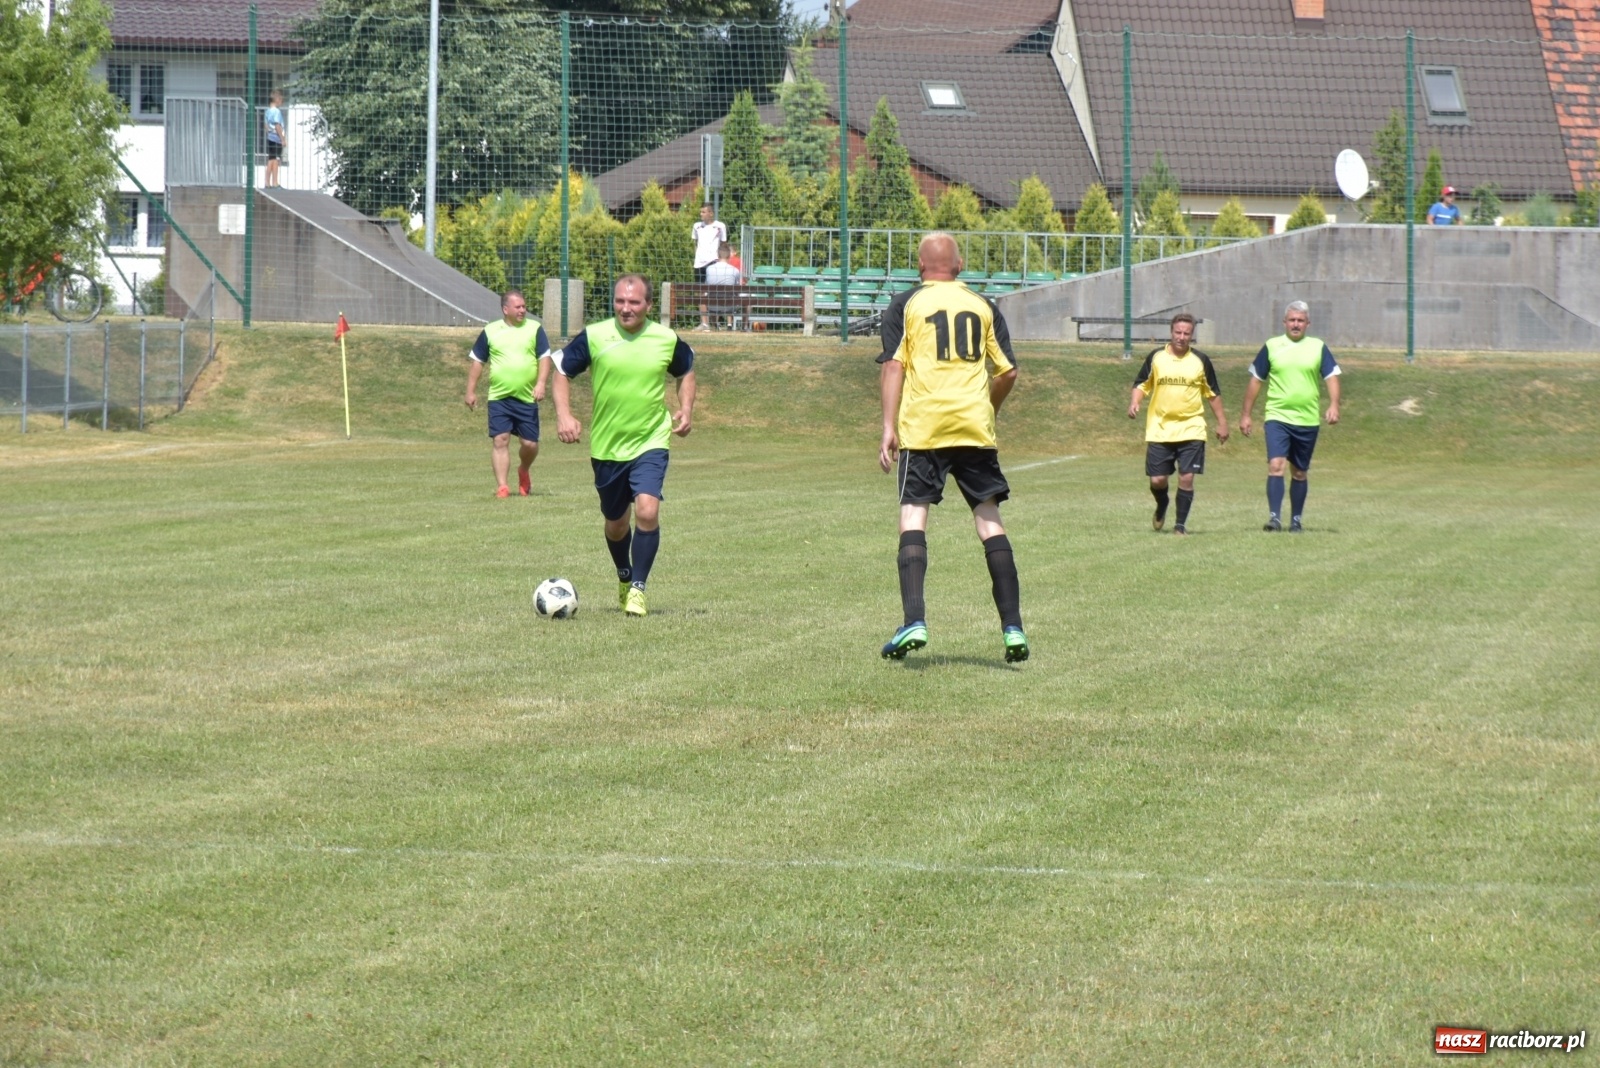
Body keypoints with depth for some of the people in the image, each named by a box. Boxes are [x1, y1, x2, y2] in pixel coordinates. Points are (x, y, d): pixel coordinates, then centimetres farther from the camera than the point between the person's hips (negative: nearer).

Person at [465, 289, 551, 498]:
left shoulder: (534, 329, 4)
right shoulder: (490, 331, 5)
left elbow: (544, 358, 1)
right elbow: (477, 362, 11)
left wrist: (541, 383, -14)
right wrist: (471, 391, 8)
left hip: (527, 398, 0)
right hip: (499, 398, 0)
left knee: (530, 443, 1)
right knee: (500, 440, -8)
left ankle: (523, 471, 32)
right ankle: (502, 486, -4)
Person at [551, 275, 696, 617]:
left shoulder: (667, 340, -4)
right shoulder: (593, 337, -8)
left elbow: (686, 372, 15)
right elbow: (562, 371, 2)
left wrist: (686, 410, 0)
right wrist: (563, 415, -12)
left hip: (651, 443, -1)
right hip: (606, 446, 1)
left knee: (647, 511, -21)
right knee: (615, 524, 15)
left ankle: (637, 587, -7)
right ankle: (624, 577, 43)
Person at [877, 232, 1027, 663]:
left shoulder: (905, 304, 5)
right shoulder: (983, 306, 12)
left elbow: (893, 366, -4)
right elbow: (1008, 372, 9)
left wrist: (889, 428, -6)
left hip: (922, 427, -2)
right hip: (975, 426, 2)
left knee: (913, 515, -1)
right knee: (990, 521, 6)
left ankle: (915, 621, -16)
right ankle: (1013, 628, 2)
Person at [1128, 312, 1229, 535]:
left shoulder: (1201, 361, 4)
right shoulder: (1156, 357, 3)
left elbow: (1213, 393, 12)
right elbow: (1141, 385, 8)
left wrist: (1222, 422, 12)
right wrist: (1134, 403, -12)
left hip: (1191, 430, 0)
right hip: (1159, 430, 0)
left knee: (1186, 478, -9)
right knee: (1157, 480, 0)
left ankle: (1181, 523, 3)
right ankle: (1162, 506, 33)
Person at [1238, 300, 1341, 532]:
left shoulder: (1318, 347, 5)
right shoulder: (1271, 347, 4)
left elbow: (1332, 377, 2)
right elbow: (1255, 380, 9)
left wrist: (1333, 405, -16)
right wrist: (1245, 414, 9)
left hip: (1308, 420, 1)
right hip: (1277, 417, -1)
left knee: (1299, 473, 10)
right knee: (1275, 465, -18)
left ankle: (1296, 520, 21)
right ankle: (1274, 517, -21)